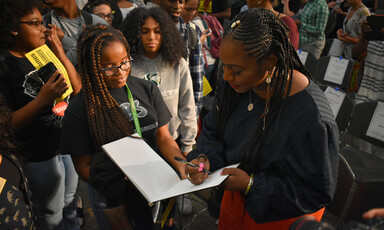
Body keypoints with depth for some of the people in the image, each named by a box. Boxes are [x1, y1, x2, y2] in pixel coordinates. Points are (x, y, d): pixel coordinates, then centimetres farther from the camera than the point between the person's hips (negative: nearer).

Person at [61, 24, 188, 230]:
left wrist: (184, 166, -20)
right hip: (114, 198, -3)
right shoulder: (79, 109, -12)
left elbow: (164, 137, -2)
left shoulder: (147, 89, -3)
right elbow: (83, 165, -8)